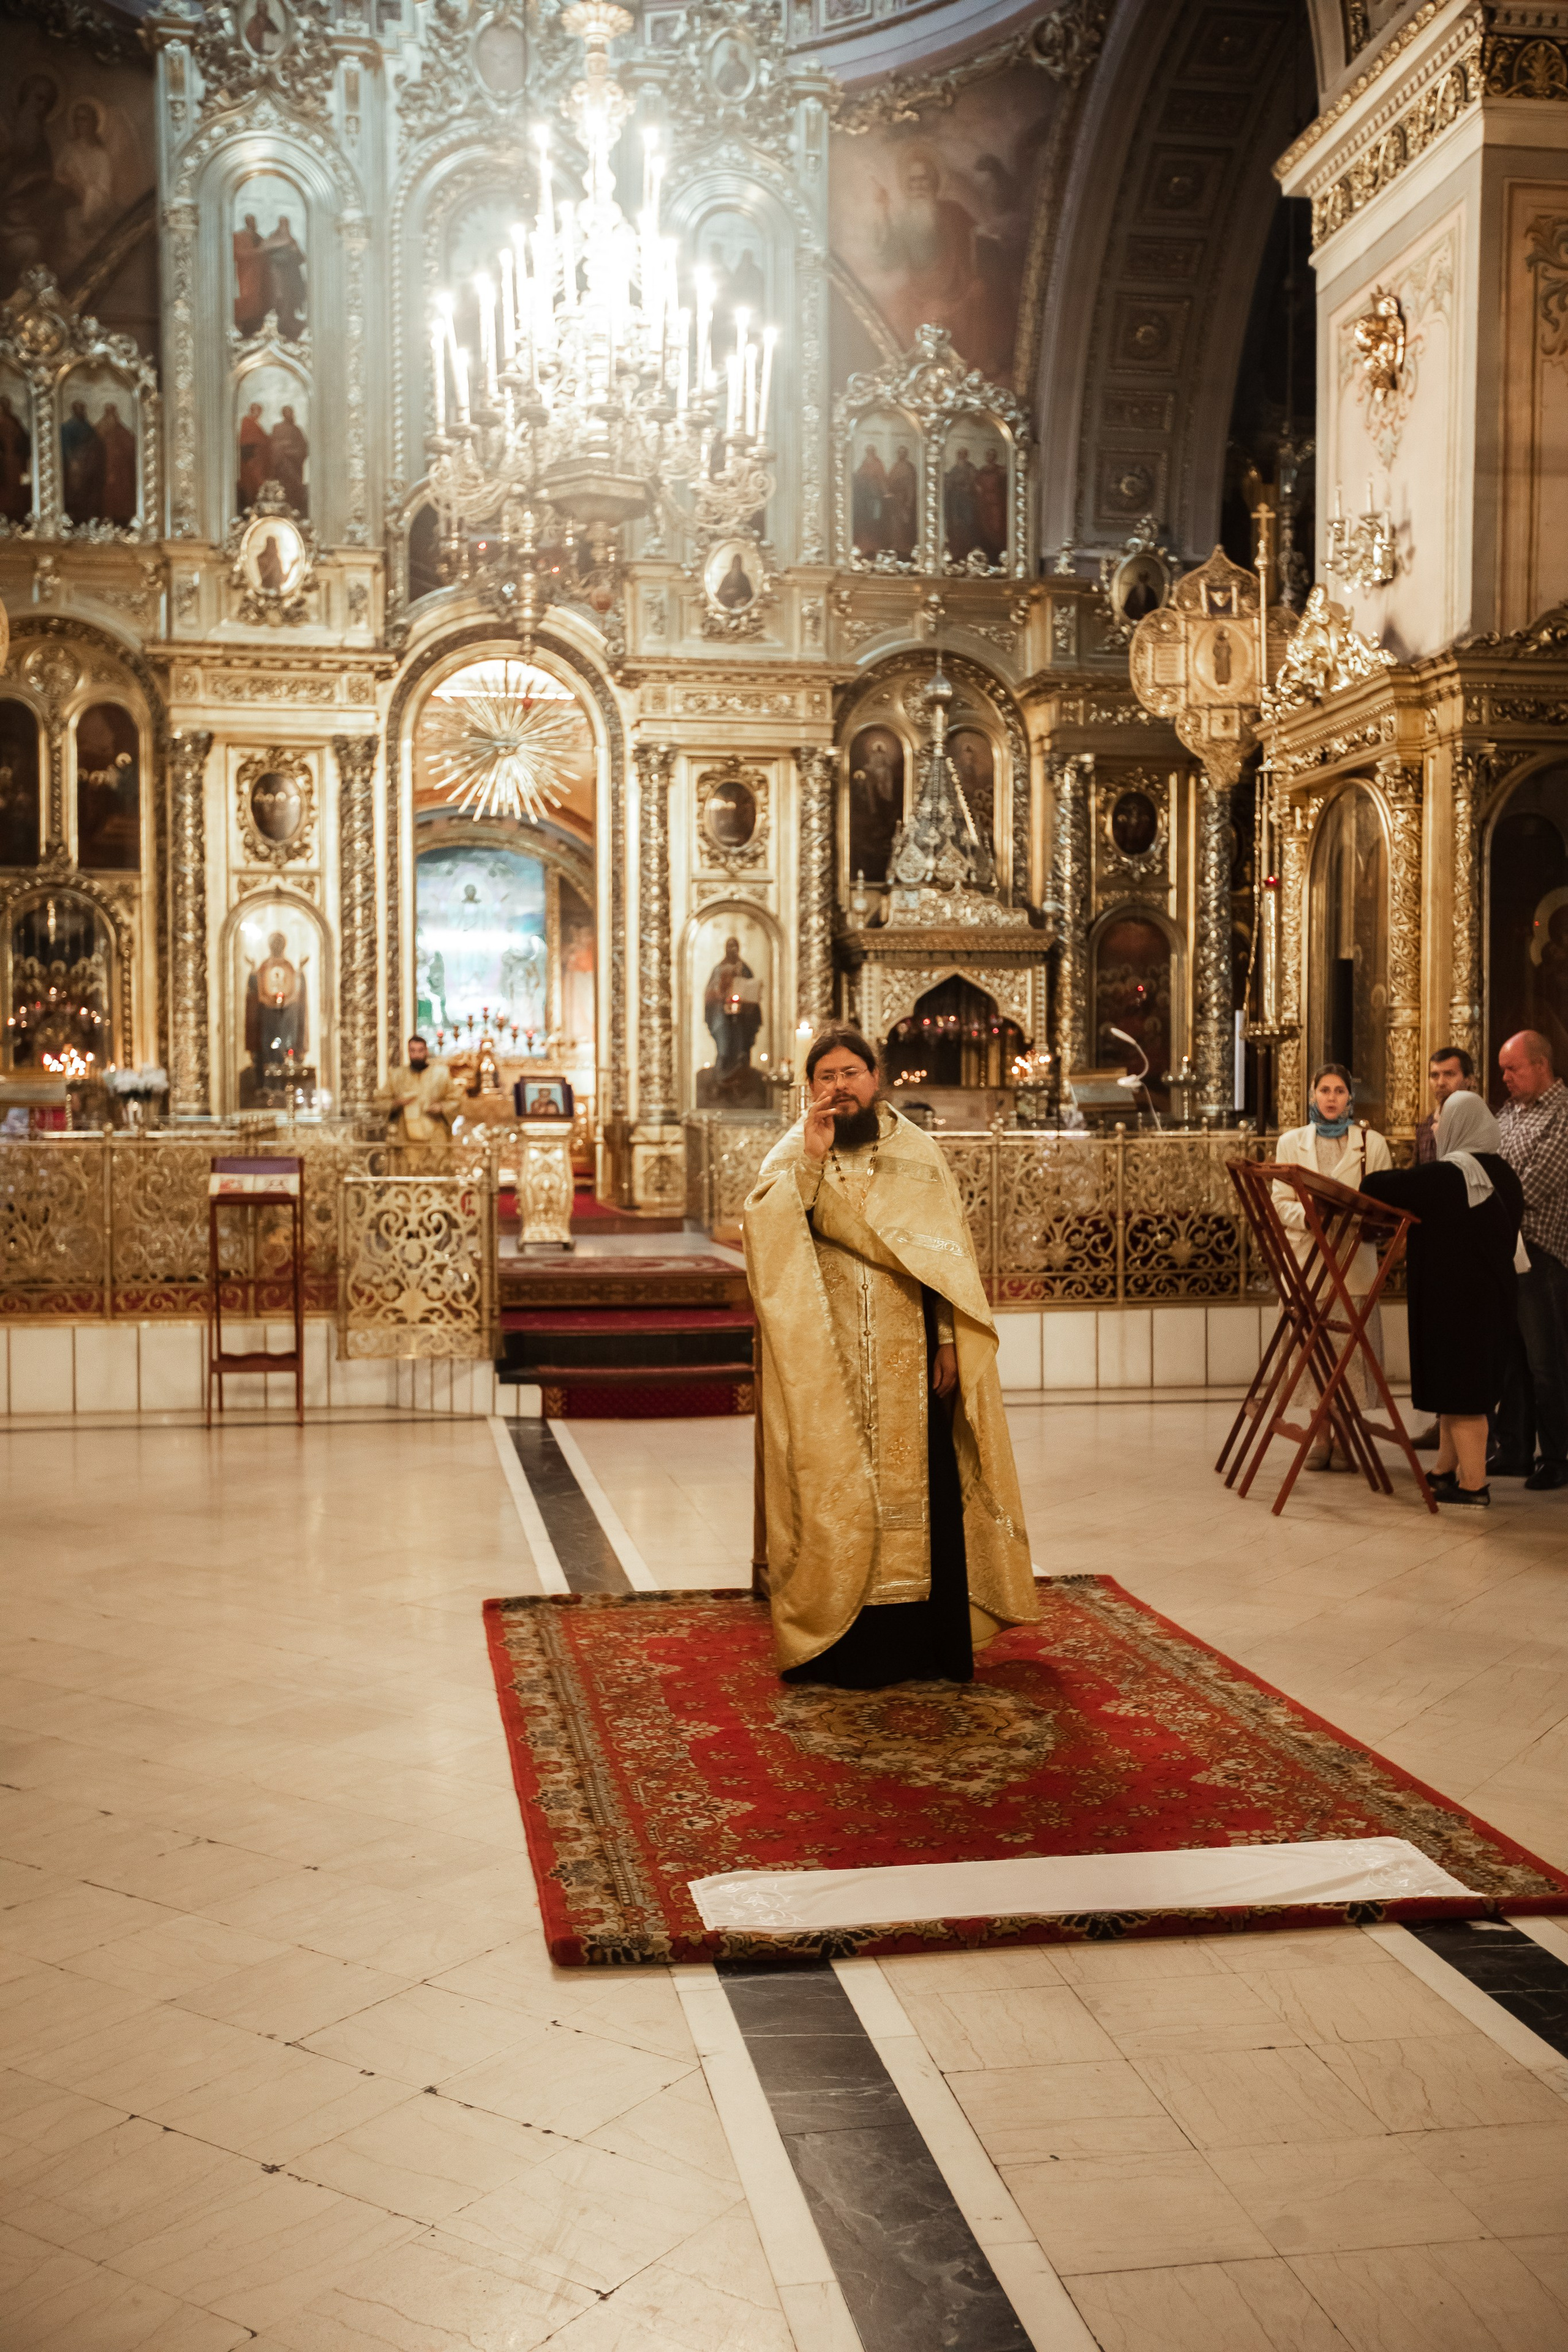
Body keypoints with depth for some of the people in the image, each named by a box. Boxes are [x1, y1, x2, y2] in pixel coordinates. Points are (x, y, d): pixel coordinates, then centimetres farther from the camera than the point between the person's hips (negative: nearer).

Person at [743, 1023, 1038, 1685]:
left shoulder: (919, 1153, 7)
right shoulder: (792, 1155, 3)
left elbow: (950, 1254, 5)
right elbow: (764, 1232, -13)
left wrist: (949, 1345, -3)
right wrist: (809, 1161, -21)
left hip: (908, 1360, 2)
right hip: (824, 1367, -2)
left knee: (917, 1490, 3)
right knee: (833, 1493, -1)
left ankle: (922, 1642, 13)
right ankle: (835, 1644, 8)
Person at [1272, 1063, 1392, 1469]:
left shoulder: (1372, 1143, 8)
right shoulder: (1292, 1142, 11)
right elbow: (1280, 1203, 4)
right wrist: (1308, 1214, -15)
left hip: (1354, 1258, -1)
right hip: (1307, 1258, 1)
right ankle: (1321, 1438, 8)